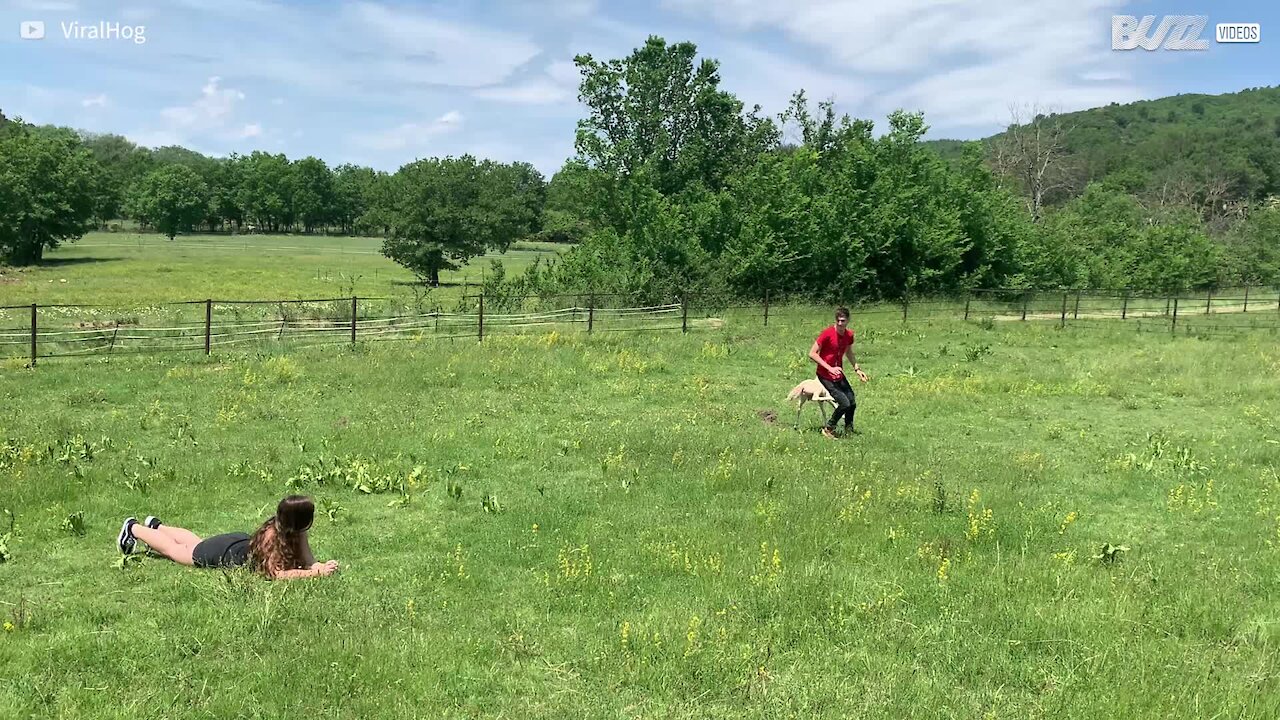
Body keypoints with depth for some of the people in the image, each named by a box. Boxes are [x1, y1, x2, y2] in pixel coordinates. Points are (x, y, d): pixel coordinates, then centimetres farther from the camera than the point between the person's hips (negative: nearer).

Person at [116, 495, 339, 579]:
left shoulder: (297, 532, -22)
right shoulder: (272, 535, -42)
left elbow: (309, 563, -19)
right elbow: (276, 574, -48)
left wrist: (320, 567, -42)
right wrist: (316, 574, -54)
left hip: (242, 544, 6)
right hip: (223, 554, -6)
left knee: (196, 543, 34)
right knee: (174, 550, 19)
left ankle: (156, 526, 58)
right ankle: (133, 529, 43)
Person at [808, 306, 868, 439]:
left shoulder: (849, 335, 0)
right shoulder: (827, 334, -21)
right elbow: (812, 354, -20)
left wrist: (857, 369, 11)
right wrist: (830, 368, -25)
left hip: (839, 375, 7)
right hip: (825, 376, -7)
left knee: (852, 403, 4)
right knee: (844, 403, -16)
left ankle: (849, 431, 26)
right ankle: (828, 429, 4)